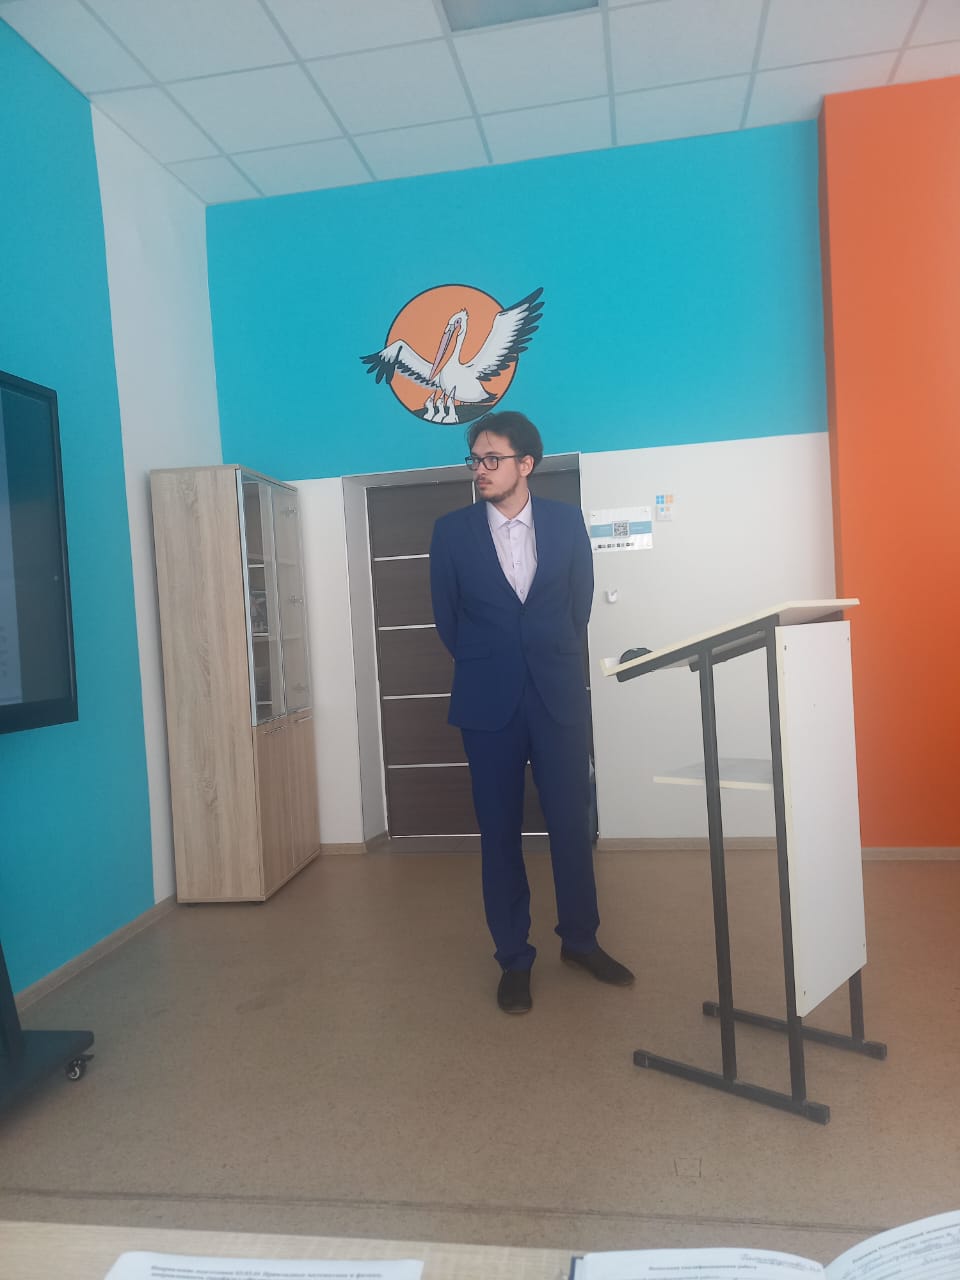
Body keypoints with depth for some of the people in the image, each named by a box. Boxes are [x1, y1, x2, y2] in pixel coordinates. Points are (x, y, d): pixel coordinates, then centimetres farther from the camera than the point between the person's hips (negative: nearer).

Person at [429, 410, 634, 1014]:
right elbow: (447, 614, 7)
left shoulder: (566, 521, 2)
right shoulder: (453, 529, 0)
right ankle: (514, 957, 20)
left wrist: (558, 660, 11)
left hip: (559, 693, 1)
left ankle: (580, 938, 28)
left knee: (572, 821, 7)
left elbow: (581, 598, 10)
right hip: (489, 699, 0)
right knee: (500, 830, 6)